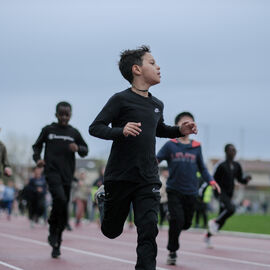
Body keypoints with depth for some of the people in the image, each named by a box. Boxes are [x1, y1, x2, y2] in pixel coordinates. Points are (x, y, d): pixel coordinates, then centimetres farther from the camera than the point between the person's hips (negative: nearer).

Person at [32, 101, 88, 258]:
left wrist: (78, 148, -7)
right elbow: (37, 146, 16)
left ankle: (56, 244, 14)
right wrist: (37, 158, -3)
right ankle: (53, 231, -5)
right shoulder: (48, 130, 6)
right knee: (60, 198, -26)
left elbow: (85, 150, 15)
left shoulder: (74, 133, 10)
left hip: (67, 175, 3)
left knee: (64, 209, 3)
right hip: (52, 172, -3)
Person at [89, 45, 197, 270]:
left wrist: (180, 131, 11)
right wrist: (120, 131, -28)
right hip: (119, 177, -4)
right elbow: (95, 127, -11)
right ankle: (103, 198, 44)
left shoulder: (157, 105, 11)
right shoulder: (121, 100, -8)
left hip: (148, 180, 4)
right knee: (112, 231, 14)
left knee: (148, 230, -11)